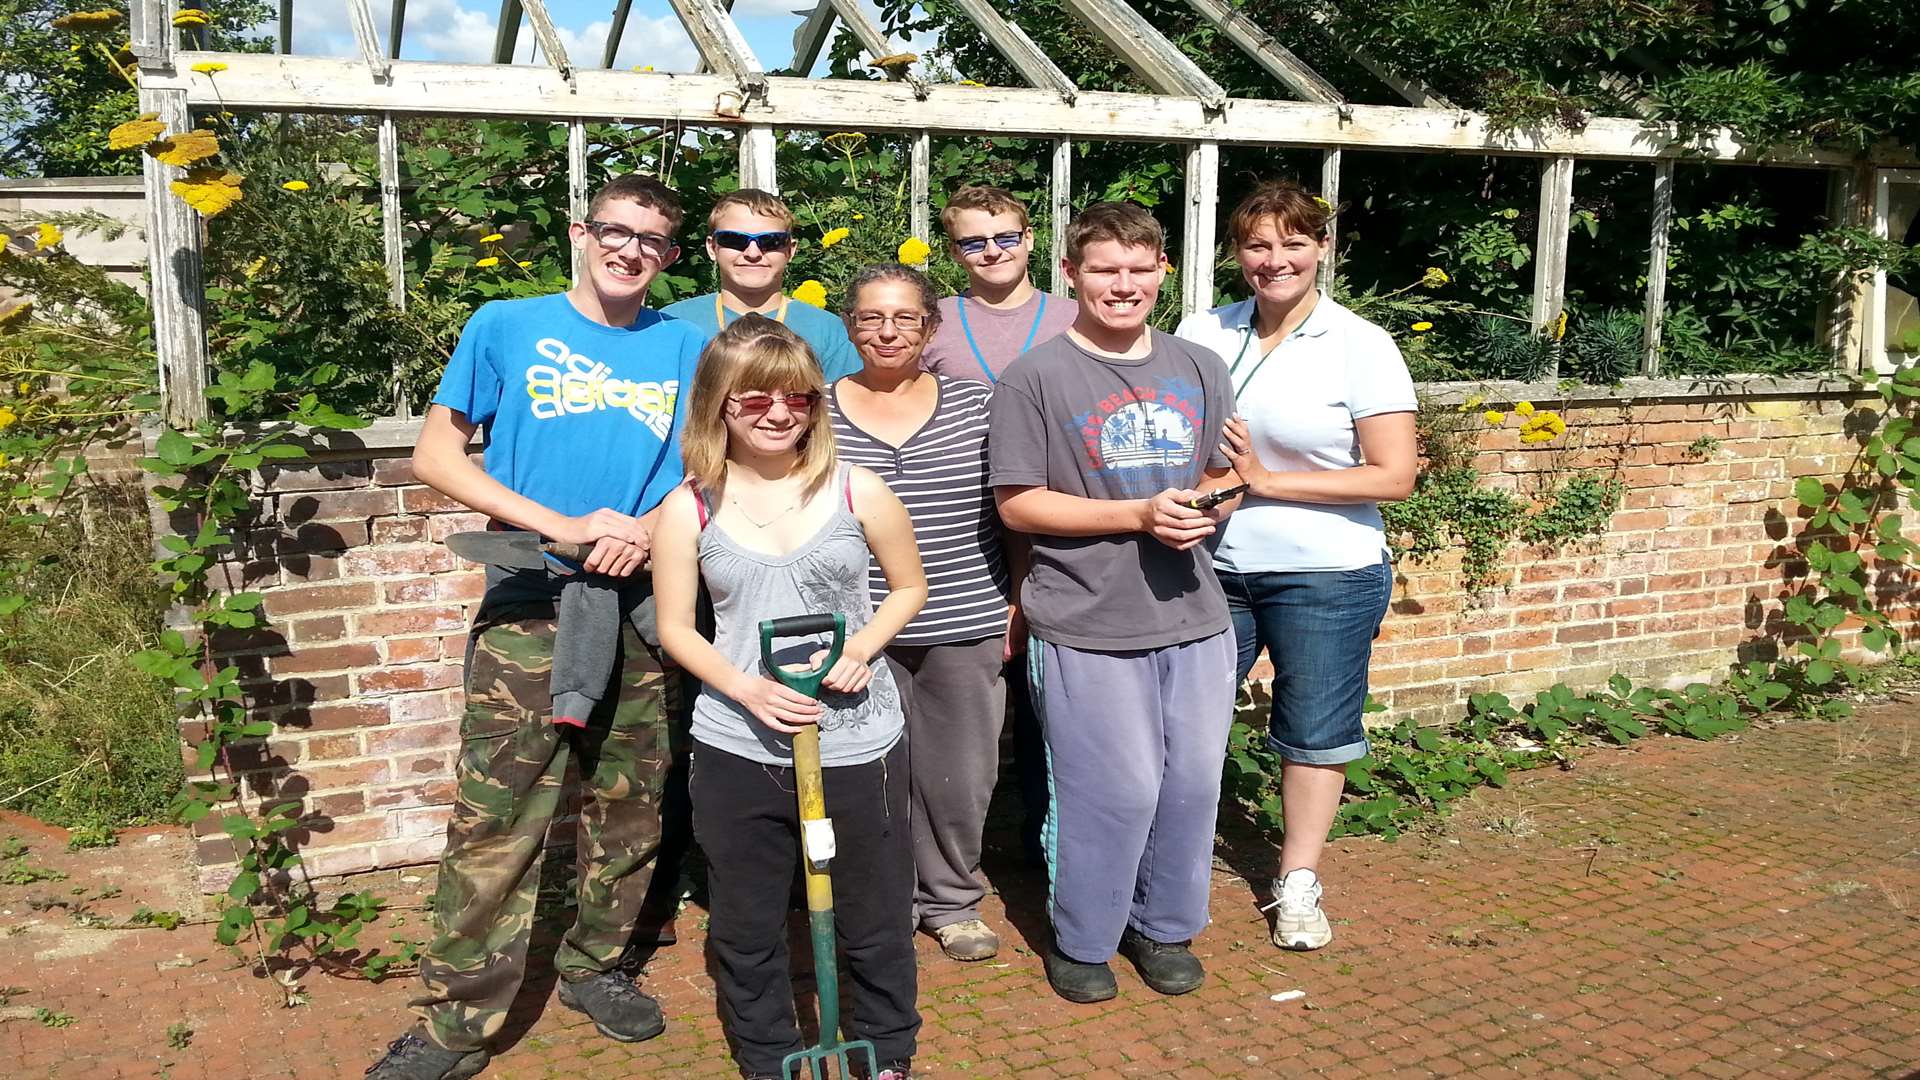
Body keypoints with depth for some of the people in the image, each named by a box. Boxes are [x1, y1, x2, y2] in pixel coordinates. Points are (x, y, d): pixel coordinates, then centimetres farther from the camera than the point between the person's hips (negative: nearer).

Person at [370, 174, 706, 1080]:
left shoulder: (687, 348, 9)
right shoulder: (508, 326, 3)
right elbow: (435, 452, -1)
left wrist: (651, 527, -11)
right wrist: (563, 525, -13)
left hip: (645, 605, 3)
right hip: (530, 601, -2)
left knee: (631, 809, 12)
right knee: (493, 823, -5)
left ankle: (596, 964, 31)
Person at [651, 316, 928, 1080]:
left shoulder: (857, 492, -4)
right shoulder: (689, 509, -3)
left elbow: (910, 586, 8)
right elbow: (675, 628, 1)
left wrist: (864, 646, -11)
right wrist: (747, 688, -16)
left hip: (859, 745, 0)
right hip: (737, 751, 1)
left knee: (875, 919, 13)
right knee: (746, 926, 15)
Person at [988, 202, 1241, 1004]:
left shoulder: (1199, 368, 11)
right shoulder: (1036, 376, -6)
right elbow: (1017, 504, -9)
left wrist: (1212, 501, -5)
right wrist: (1139, 515, -16)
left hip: (1194, 615, 5)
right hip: (1088, 627, -5)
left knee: (1193, 781, 11)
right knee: (1118, 790, -2)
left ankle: (1164, 927, 34)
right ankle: (1081, 941, 23)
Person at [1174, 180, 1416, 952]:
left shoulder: (1361, 346, -8)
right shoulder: (1201, 335, 3)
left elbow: (1394, 475, -12)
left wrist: (1267, 480, -17)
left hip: (1324, 576, -3)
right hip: (1212, 567, 3)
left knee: (1316, 732, 11)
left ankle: (1297, 883, 30)